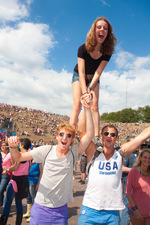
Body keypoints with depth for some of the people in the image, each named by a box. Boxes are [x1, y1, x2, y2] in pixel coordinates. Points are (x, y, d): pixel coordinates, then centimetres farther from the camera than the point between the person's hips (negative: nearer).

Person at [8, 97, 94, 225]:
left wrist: (87, 109, -26)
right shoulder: (46, 150, -8)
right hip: (40, 208, 0)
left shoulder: (73, 153, -8)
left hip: (61, 210, 1)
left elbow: (90, 134, -20)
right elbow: (18, 158, -3)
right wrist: (13, 147, -25)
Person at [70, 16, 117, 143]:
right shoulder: (83, 49, -26)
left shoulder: (107, 51, -19)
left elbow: (98, 72, -23)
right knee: (77, 106, -17)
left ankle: (97, 137, -17)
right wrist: (85, 92, -40)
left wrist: (90, 88, -35)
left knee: (94, 106, -13)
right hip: (79, 77, -2)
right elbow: (81, 72, -31)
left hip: (94, 78, 2)